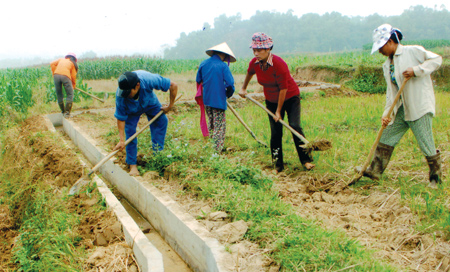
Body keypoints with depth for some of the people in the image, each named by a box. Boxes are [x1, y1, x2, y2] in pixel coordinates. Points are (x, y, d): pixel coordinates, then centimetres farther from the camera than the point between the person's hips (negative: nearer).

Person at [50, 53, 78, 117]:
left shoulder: (61, 59, 30)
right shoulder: (73, 63, 23)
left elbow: (52, 64, 17)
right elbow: (73, 75, 15)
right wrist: (74, 85, 27)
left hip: (56, 75, 3)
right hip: (65, 76, -3)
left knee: (59, 95, 17)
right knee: (70, 95, 8)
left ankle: (63, 111, 26)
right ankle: (67, 112, 0)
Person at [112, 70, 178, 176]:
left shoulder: (148, 79, -44)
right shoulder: (120, 96, -40)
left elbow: (173, 86, -31)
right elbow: (120, 118, -27)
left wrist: (170, 106, -21)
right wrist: (121, 140, -28)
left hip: (150, 103, 2)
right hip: (131, 110, -1)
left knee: (162, 120, -11)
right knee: (130, 131, -10)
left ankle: (157, 152, 1)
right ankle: (132, 164, -2)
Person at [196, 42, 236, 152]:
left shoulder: (203, 64, 4)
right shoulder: (223, 66, -13)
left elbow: (198, 81, 14)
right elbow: (230, 84, -17)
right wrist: (228, 94, 3)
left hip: (206, 100, 6)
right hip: (218, 100, -6)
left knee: (211, 125, 20)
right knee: (220, 126, 1)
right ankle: (217, 151, -1)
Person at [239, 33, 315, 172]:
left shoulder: (279, 64, -29)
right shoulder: (254, 63, -12)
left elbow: (283, 89, -23)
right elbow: (249, 73, 15)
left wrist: (279, 111, -17)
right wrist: (243, 88, 28)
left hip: (290, 98, -5)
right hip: (272, 100, 5)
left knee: (295, 127, -17)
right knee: (275, 132, 2)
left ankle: (306, 160, -7)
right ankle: (278, 165, 12)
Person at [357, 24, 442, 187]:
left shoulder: (413, 51, -6)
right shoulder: (387, 65, 12)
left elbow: (436, 60, -5)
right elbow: (391, 91, 8)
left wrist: (416, 70, -18)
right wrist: (387, 113, -3)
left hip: (420, 106, -7)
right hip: (401, 109, 7)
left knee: (426, 143, -4)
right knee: (386, 138, 8)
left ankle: (436, 177, 13)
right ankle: (374, 172, 15)